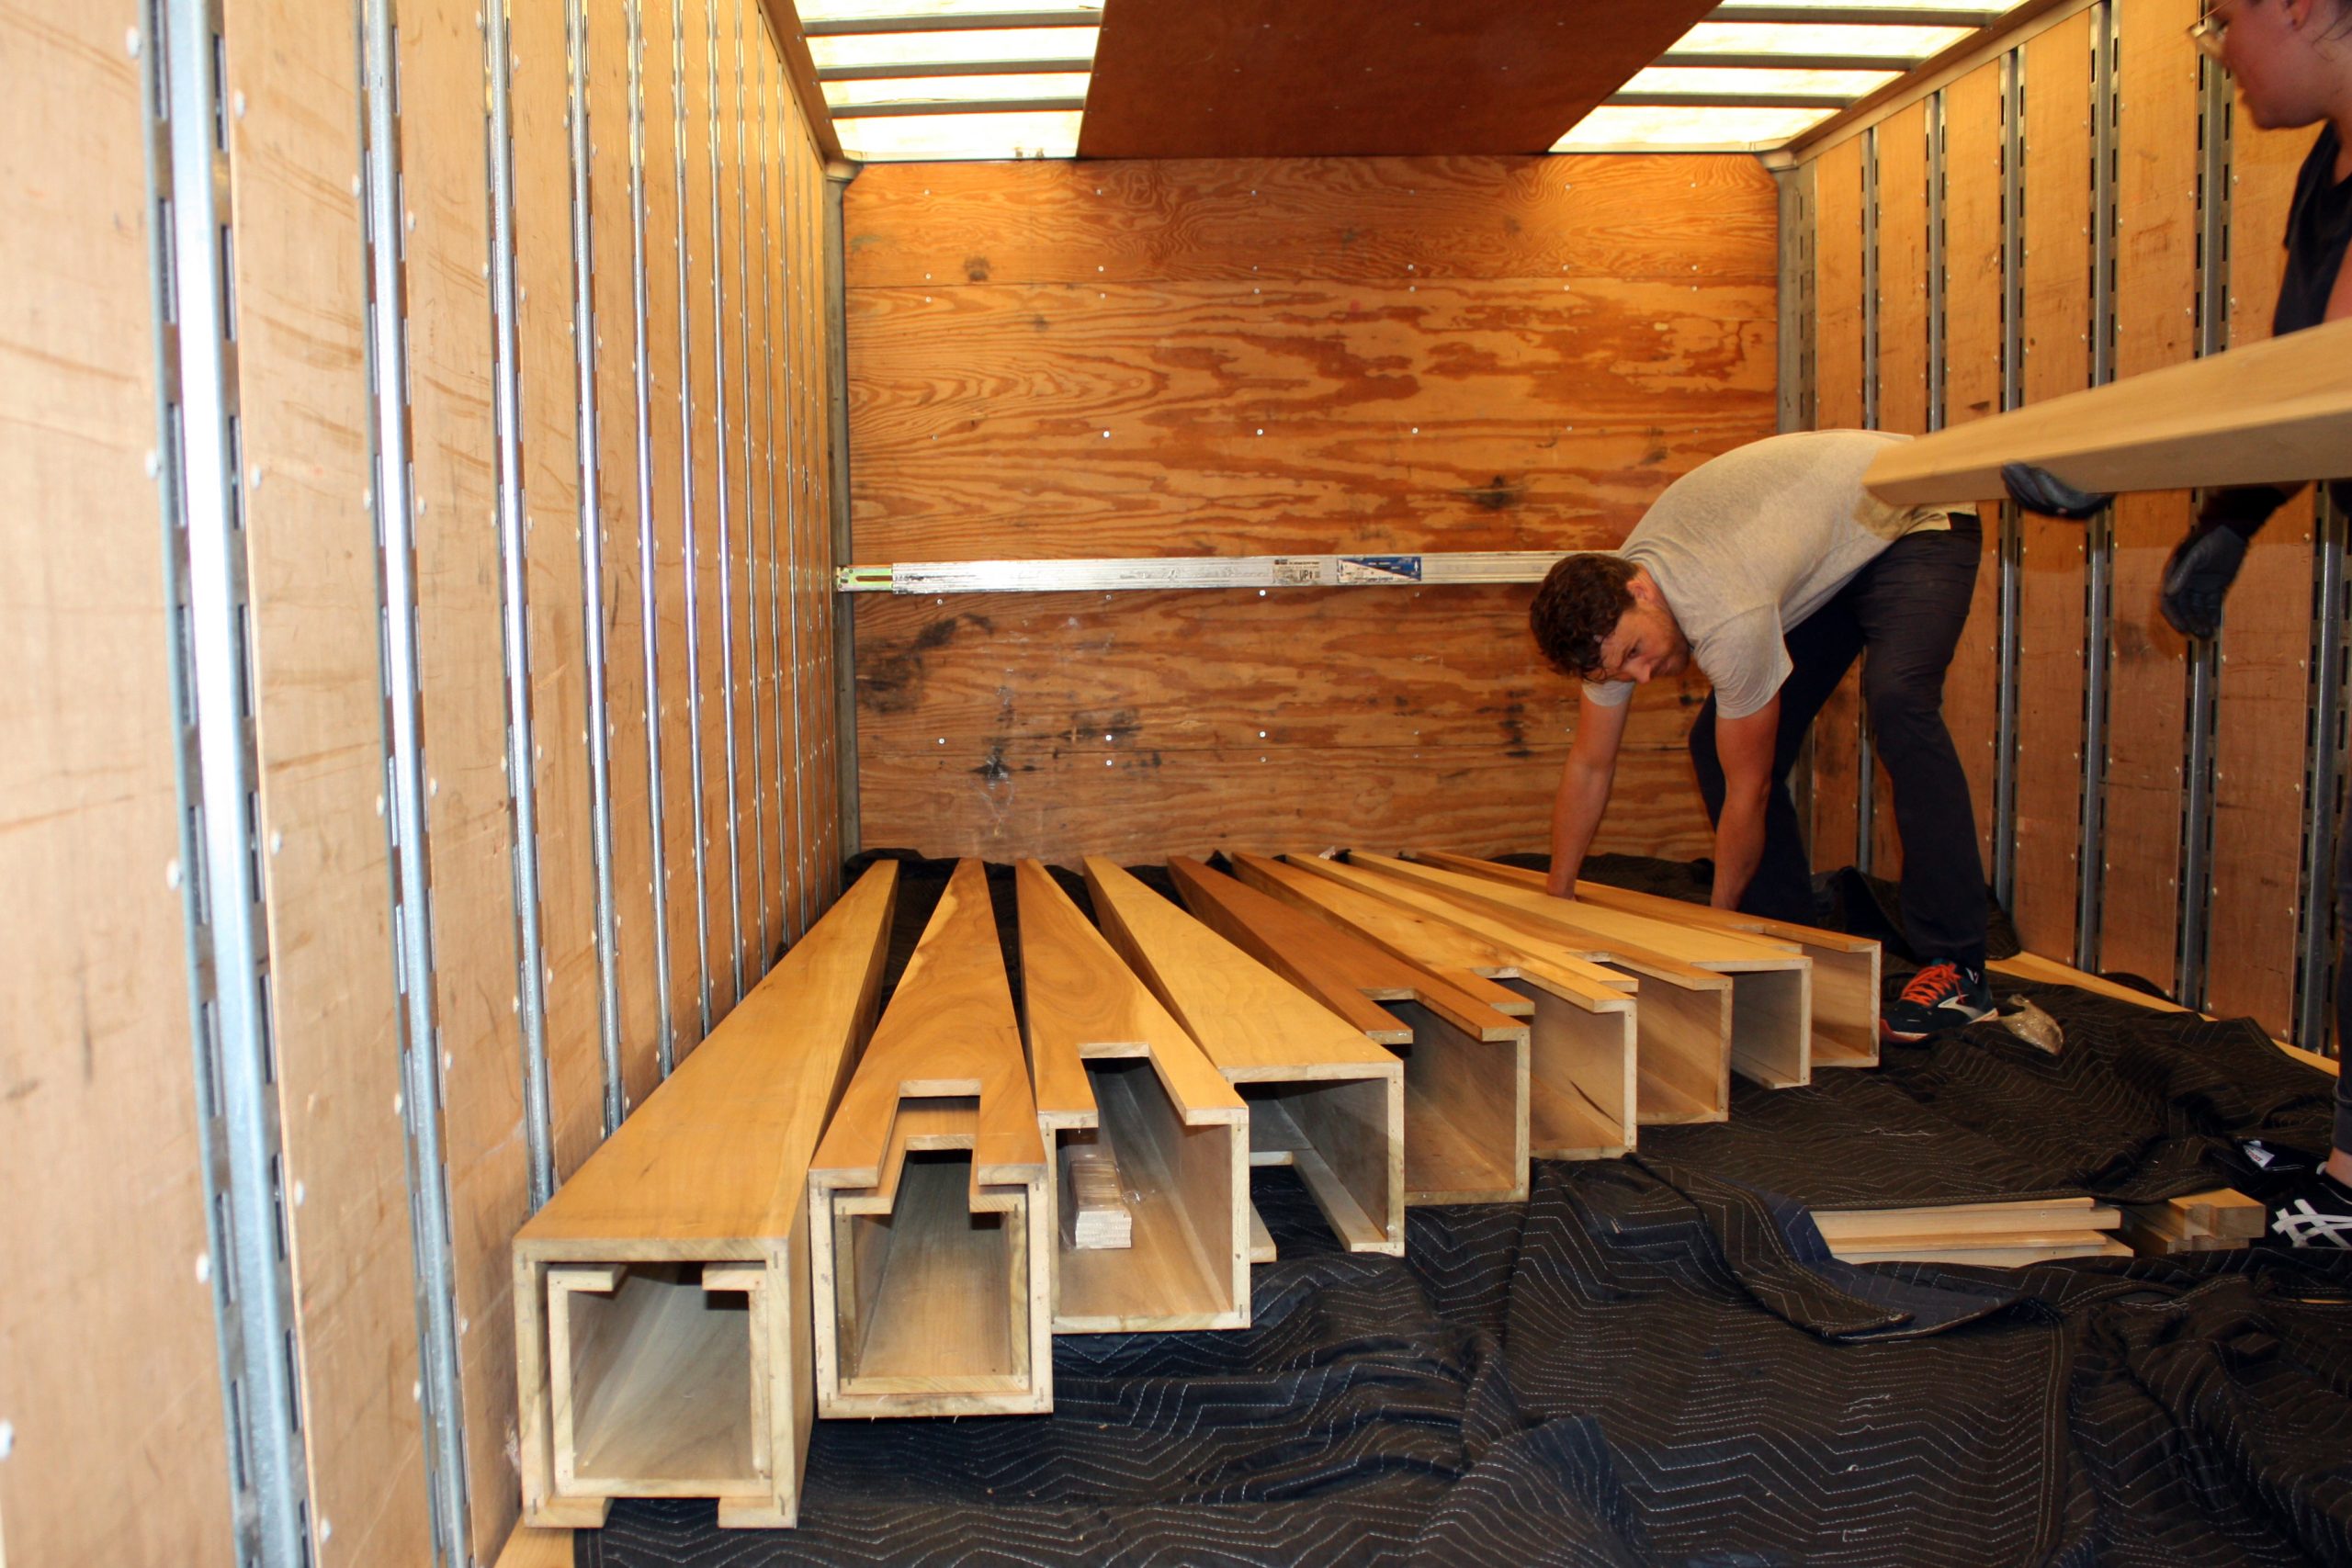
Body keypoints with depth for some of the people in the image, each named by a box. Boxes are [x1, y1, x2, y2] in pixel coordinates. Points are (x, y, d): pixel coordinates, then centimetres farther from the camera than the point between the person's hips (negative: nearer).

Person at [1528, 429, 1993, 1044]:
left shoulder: (1729, 619, -40)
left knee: (1896, 702, -33)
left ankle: (1957, 969, -26)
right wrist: (1556, 900, 1)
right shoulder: (1606, 615, -17)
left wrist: (1719, 923, -13)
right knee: (1718, 741, -4)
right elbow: (1588, 767, -5)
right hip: (1825, 565, 8)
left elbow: (1748, 791, -26)